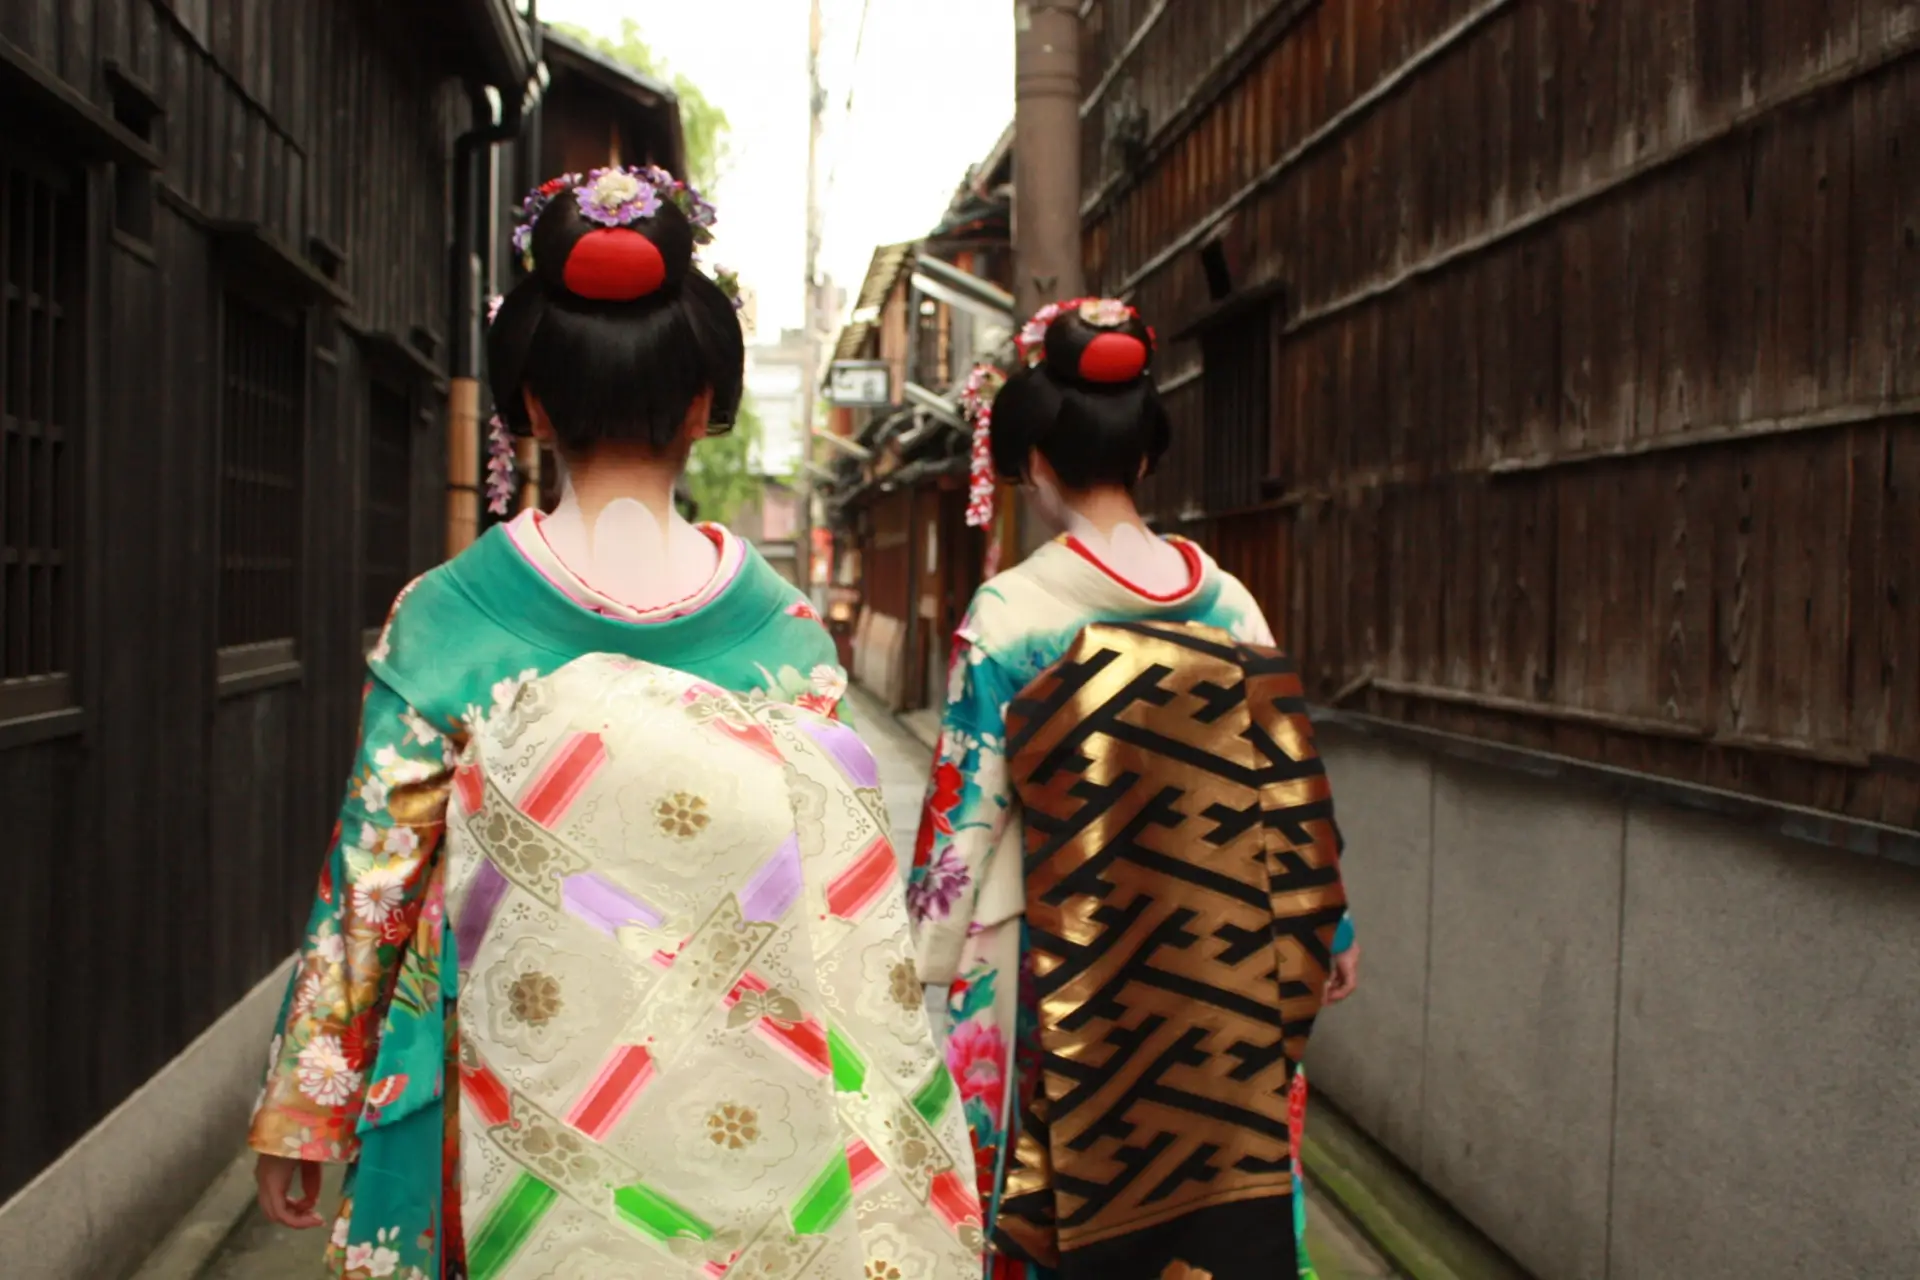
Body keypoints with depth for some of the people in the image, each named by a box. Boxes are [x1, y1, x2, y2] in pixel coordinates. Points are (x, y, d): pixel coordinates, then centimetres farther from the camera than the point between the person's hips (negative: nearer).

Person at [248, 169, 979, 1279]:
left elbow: (372, 880, -7)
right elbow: (850, 917, -7)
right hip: (740, 1140, 1)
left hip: (525, 1128, 0)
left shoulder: (444, 618, -10)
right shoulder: (786, 631, -9)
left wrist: (300, 1120, 5)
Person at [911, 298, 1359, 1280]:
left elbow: (966, 805, -9)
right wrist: (1328, 930, 14)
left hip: (1061, 965, -3)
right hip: (1213, 959, 3)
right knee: (1223, 1187, 14)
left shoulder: (1010, 612, -12)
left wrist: (927, 961, 1)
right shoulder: (1223, 599, -2)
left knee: (1073, 1201, 11)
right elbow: (1288, 784, 2)